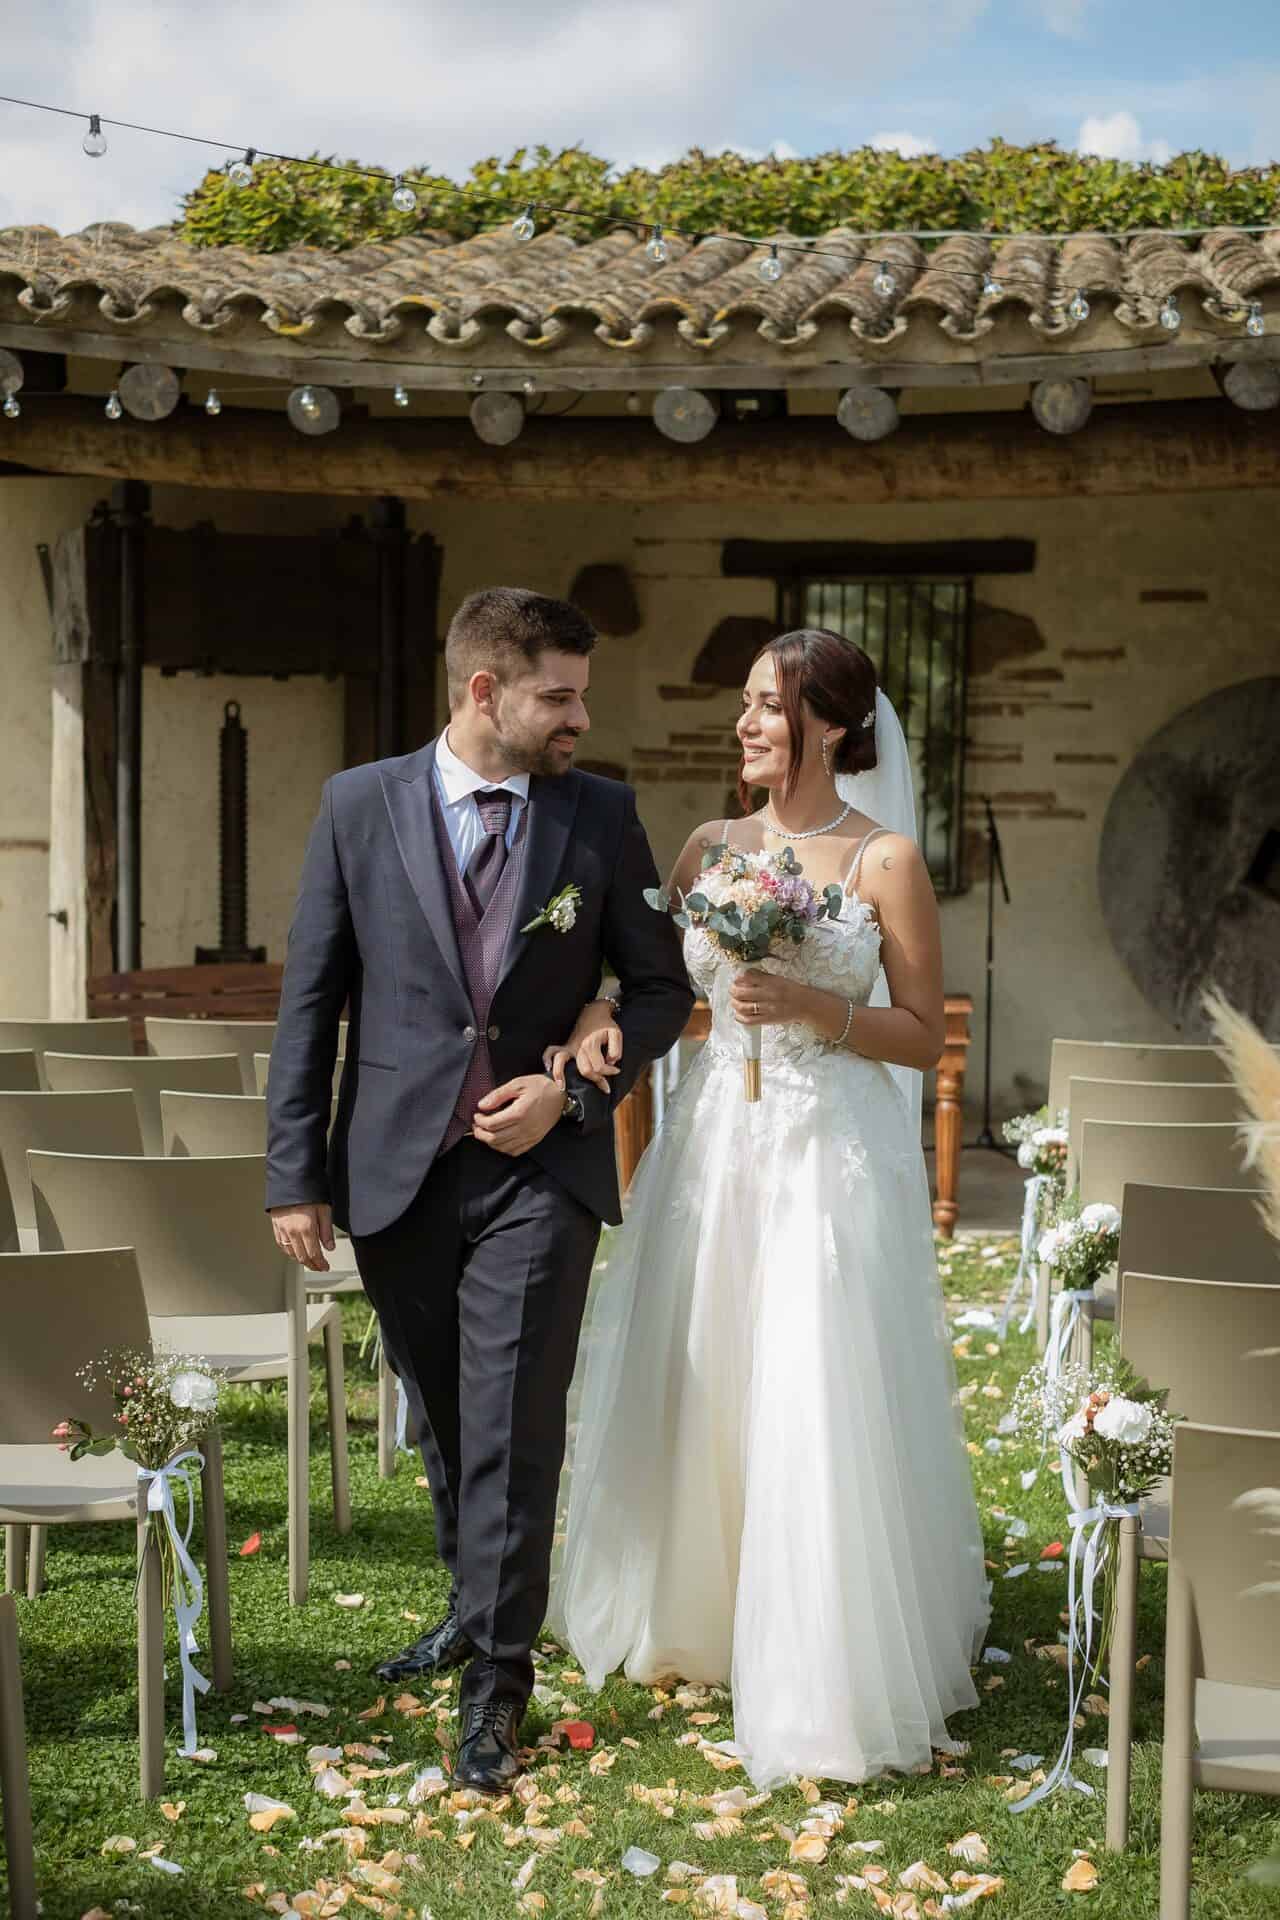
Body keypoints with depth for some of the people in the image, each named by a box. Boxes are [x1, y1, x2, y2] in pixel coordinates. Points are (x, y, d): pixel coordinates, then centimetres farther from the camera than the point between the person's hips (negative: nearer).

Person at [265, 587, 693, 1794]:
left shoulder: (602, 816, 0)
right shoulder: (359, 805, -1)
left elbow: (660, 985, 7)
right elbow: (311, 999, 1)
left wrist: (576, 1089, -9)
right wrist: (296, 1174, -2)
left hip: (538, 1166, -1)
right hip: (395, 1170, 2)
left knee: (513, 1424, -5)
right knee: (440, 1416, 16)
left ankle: (497, 1675, 6)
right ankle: (475, 1605, 38)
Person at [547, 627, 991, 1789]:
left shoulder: (886, 861, -6)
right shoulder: (712, 848, 7)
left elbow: (925, 1039, -5)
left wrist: (811, 1005, -18)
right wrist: (598, 1018, -7)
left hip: (833, 1156, -5)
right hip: (716, 1140, 5)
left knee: (818, 1412, -4)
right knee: (692, 1383, 13)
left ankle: (832, 1669, 11)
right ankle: (693, 1617, 34)